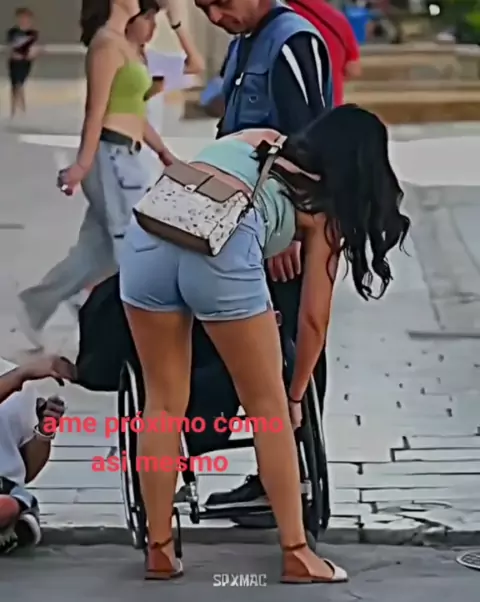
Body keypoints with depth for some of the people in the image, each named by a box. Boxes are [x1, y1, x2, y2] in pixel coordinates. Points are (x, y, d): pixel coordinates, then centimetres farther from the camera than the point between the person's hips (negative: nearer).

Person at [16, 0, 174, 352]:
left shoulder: (125, 45, 17)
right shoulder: (107, 43, -11)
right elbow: (97, 108, -17)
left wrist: (165, 153, 22)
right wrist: (84, 163, -20)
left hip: (125, 156, 10)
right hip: (110, 154, -10)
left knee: (99, 247, 11)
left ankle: (36, 306, 20)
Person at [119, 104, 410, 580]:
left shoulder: (254, 138, 33)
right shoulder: (325, 207, 21)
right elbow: (313, 318, 23)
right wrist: (297, 394, 37)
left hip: (148, 229, 4)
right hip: (221, 245, -4)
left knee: (165, 402, 17)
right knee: (268, 407, 13)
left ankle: (159, 550, 21)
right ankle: (296, 554, 18)